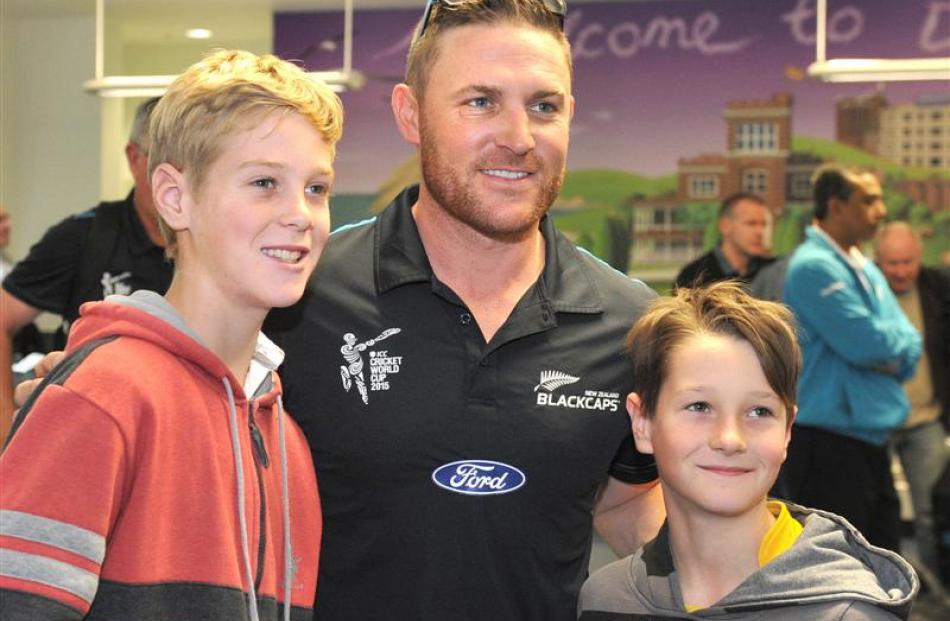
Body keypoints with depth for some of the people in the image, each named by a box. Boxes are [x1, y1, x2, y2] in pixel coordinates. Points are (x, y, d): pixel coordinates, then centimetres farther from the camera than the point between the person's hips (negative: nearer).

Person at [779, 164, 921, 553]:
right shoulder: (814, 267, -14)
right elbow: (866, 341, -21)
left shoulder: (864, 268, 15)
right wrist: (898, 340, -1)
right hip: (827, 443, -9)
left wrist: (896, 357, -10)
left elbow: (908, 344, 11)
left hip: (870, 438, 9)